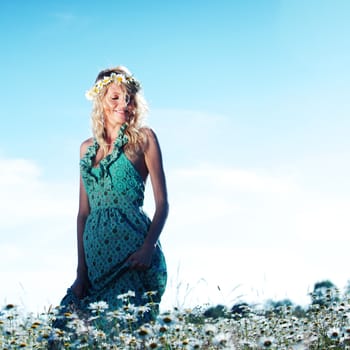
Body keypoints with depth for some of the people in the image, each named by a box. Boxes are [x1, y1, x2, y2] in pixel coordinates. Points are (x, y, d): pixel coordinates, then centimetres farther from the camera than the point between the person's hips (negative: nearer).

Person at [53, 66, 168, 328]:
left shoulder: (143, 137, 2)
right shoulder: (88, 148, 15)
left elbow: (162, 202, -3)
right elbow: (84, 212, 13)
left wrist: (148, 248, -18)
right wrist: (81, 271, 6)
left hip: (132, 252, -4)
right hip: (96, 254, 5)